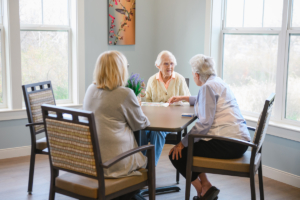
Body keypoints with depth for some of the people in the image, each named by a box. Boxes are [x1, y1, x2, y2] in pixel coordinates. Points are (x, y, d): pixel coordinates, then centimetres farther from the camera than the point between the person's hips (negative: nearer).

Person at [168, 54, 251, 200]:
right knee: (190, 145, 23)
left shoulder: (208, 86, -11)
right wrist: (183, 98, 49)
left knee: (177, 153, -4)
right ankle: (205, 186, 19)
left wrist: (183, 143, -15)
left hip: (227, 143, -10)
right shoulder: (217, 82, 18)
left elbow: (204, 122, -19)